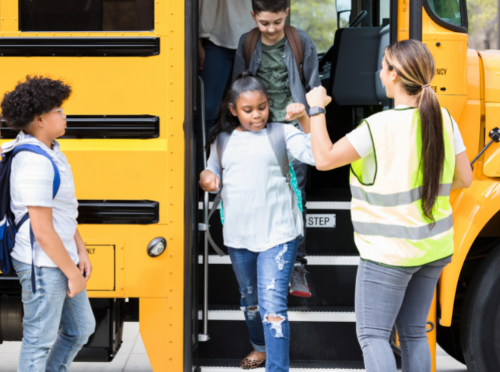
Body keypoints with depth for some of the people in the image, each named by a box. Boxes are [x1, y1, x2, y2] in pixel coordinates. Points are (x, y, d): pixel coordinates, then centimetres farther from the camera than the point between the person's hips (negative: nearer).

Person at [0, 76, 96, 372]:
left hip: (61, 258, 10)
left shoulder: (51, 152, 8)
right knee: (40, 341, 4)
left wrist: (81, 252, 8)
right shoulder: (35, 164, -23)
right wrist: (73, 273, -16)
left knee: (81, 328, 20)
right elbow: (42, 230, -24)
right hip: (43, 266, -10)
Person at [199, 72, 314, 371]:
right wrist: (207, 178, -5)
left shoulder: (281, 134, -5)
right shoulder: (223, 140, 6)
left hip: (278, 234, -5)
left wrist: (305, 120, -30)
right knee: (249, 298, 23)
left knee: (273, 304, -14)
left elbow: (317, 156, -19)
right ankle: (260, 346, 46)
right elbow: (213, 173, 18)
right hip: (238, 235, 5)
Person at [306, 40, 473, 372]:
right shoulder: (443, 120, -1)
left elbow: (324, 158, -18)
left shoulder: (379, 126, -21)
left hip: (389, 254, -7)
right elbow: (464, 178, 4)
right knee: (414, 333, 17)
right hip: (434, 247, 7)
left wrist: (316, 110, -7)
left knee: (373, 335, 1)